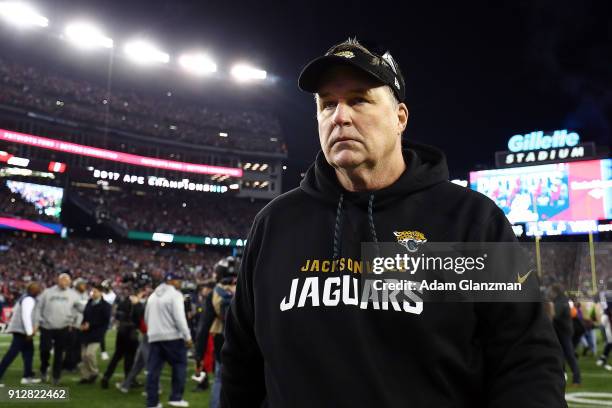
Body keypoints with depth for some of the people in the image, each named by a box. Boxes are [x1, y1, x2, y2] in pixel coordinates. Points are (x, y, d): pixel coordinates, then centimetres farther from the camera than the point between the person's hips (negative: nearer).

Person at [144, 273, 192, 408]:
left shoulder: (153, 296, 16)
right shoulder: (175, 294, -8)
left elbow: (146, 317, 22)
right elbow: (179, 317, -17)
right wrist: (187, 337, -15)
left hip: (154, 337, 7)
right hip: (172, 337, -7)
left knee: (153, 369, 7)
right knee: (179, 364, 4)